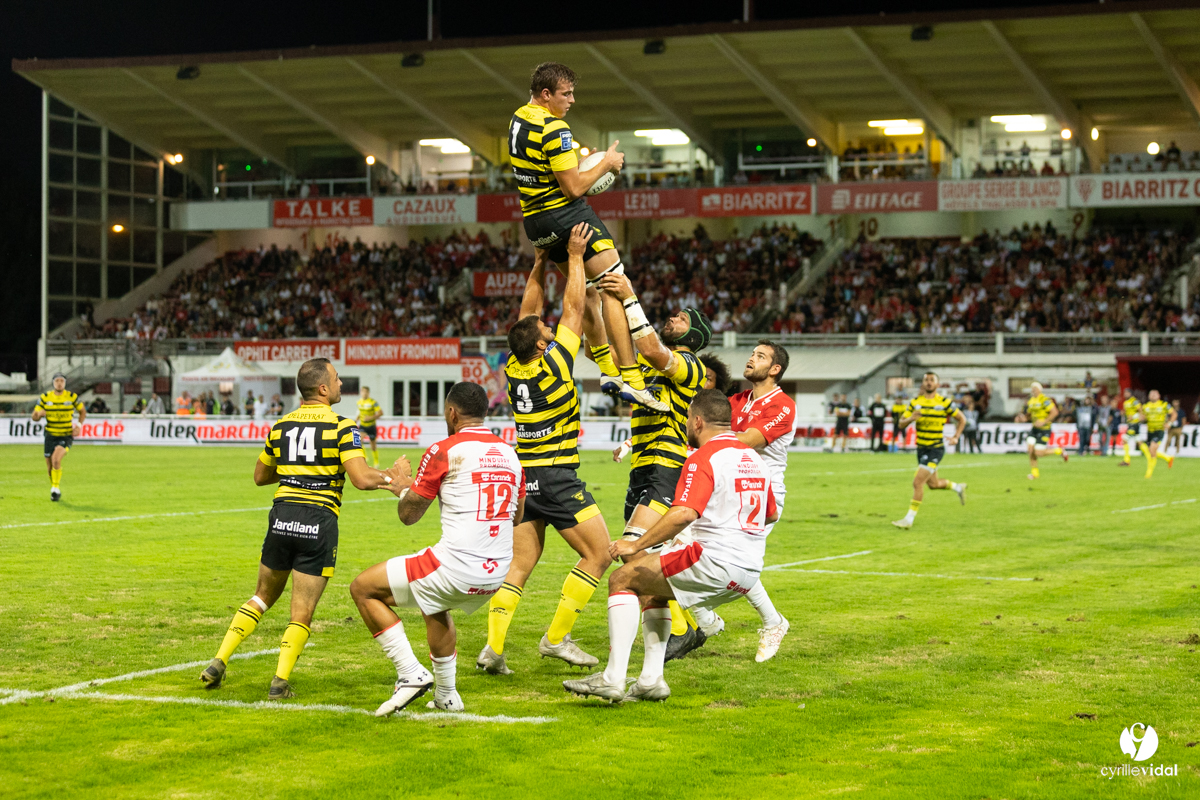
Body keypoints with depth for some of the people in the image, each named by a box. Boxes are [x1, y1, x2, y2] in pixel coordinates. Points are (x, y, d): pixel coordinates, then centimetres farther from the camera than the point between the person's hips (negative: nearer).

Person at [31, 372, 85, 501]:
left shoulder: (72, 397, -5)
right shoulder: (45, 397, -2)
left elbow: (82, 412, 9)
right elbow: (34, 417, 0)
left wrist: (79, 425, -8)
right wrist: (39, 414, -24)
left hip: (67, 436, -3)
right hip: (50, 436, 3)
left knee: (56, 459, -27)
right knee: (50, 467, 7)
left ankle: (56, 488, -13)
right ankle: (56, 491, 32)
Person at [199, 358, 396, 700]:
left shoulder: (282, 425, 10)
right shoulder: (341, 426, -7)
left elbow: (260, 476, 22)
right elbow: (362, 479, -15)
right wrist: (392, 476, 2)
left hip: (281, 517, 5)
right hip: (319, 522, -5)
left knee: (263, 597, 21)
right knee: (302, 613, 4)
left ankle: (219, 662, 14)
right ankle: (280, 681, -4)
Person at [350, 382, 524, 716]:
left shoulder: (445, 451, -9)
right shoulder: (509, 454, 10)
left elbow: (408, 515, -2)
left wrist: (403, 487, 20)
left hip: (456, 567, -8)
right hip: (497, 573, 8)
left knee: (363, 589, 7)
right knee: (434, 606, 38)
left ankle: (411, 673, 0)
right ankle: (446, 694, 40)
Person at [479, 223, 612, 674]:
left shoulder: (514, 368, 4)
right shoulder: (554, 363, -12)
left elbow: (528, 312, 16)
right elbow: (574, 307, -6)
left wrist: (540, 262, 18)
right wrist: (575, 256, 1)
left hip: (522, 478, 7)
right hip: (556, 478, -7)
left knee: (519, 565, 8)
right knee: (598, 554, 2)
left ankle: (493, 646, -5)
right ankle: (556, 638, -1)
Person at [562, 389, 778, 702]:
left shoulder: (704, 457, -11)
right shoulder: (753, 457, 16)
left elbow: (684, 513, -25)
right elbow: (771, 514, 28)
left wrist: (636, 545, -17)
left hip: (715, 564, -9)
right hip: (748, 573, 9)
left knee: (623, 579, 2)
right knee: (653, 588, 27)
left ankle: (613, 678, -8)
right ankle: (651, 679, 18)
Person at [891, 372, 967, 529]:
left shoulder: (945, 402, -7)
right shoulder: (915, 402, 2)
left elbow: (961, 419, 7)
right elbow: (901, 424, 1)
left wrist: (956, 437, -5)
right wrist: (910, 419, -20)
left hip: (936, 449, -6)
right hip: (921, 449, 6)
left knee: (918, 482, -16)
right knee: (933, 484, 19)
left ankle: (909, 519, -10)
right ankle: (958, 488, 48)